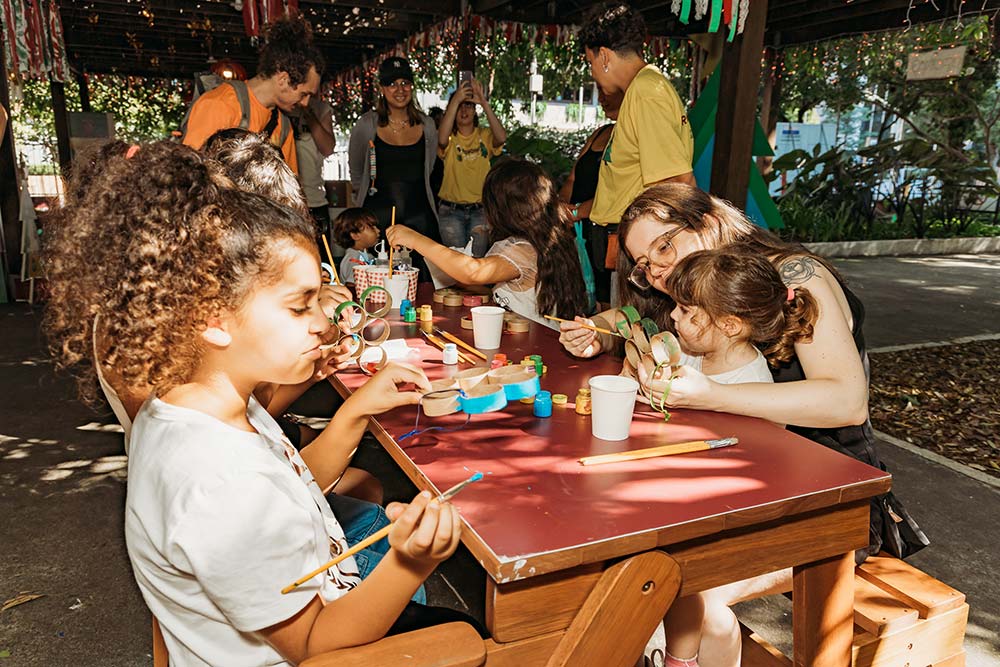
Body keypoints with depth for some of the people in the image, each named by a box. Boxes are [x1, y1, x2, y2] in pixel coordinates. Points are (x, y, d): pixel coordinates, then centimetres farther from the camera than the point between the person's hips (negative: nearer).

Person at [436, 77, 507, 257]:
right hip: (451, 210, -1)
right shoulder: (451, 138, -1)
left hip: (479, 210, 1)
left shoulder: (484, 135, 3)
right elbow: (442, 139, -26)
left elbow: (501, 138, -19)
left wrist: (484, 102, -25)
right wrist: (455, 100, -27)